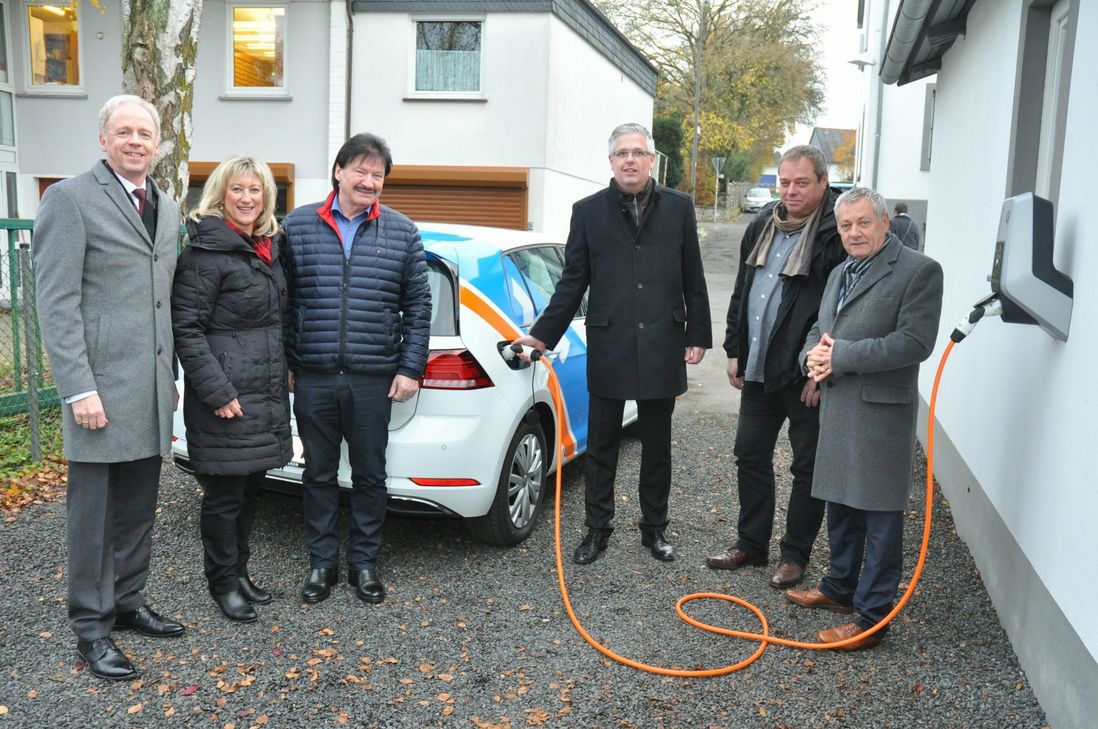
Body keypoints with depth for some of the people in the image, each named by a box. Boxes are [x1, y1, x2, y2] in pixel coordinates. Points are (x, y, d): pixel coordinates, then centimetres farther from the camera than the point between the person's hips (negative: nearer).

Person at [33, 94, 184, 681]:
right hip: (101, 388, -7)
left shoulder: (166, 208, 15)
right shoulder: (70, 199, -7)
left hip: (151, 392, 7)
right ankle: (91, 627, 16)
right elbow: (56, 303, -11)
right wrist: (79, 388, -17)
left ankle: (127, 602, 30)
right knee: (93, 512, 3)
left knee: (138, 509, 15)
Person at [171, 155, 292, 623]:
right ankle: (223, 583, 20)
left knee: (250, 488, 16)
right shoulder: (206, 250, -12)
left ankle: (240, 572, 31)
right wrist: (217, 393, -19)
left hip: (267, 391, 8)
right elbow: (186, 328, -15)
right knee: (225, 495, 4)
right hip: (226, 395, -7)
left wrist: (283, 373, 16)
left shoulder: (270, 247, 11)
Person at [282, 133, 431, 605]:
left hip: (374, 378, 0)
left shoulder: (402, 233, 5)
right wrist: (283, 363, 1)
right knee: (319, 473, 11)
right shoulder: (297, 226, 5)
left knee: (370, 474, 9)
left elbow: (418, 305, 5)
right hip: (312, 377, 1)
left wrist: (411, 368, -1)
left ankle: (364, 562, 24)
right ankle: (322, 562, 25)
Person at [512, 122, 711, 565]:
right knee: (601, 446, 9)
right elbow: (573, 281, 4)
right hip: (608, 349, 0)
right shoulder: (588, 212, 2)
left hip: (662, 349, 1)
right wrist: (543, 334, 0)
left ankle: (654, 529, 28)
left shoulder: (678, 208, 4)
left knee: (657, 446, 12)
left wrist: (698, 336, 3)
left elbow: (693, 279, 6)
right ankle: (597, 530, 24)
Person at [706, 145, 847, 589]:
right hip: (758, 369, 8)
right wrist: (735, 351, 14)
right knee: (750, 454, 14)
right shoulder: (762, 227, 11)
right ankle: (751, 544, 29)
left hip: (808, 374, -7)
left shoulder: (837, 233, -13)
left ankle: (795, 554, 20)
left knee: (808, 467, 6)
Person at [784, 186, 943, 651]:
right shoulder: (839, 274, 16)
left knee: (880, 516, -1)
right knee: (840, 504, 20)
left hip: (881, 411, -8)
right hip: (837, 408, 8)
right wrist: (813, 355, -2)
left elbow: (915, 342, -18)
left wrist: (841, 357, -18)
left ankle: (872, 617, 9)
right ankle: (840, 588, 37)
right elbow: (818, 332, 22)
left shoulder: (919, 271, -9)